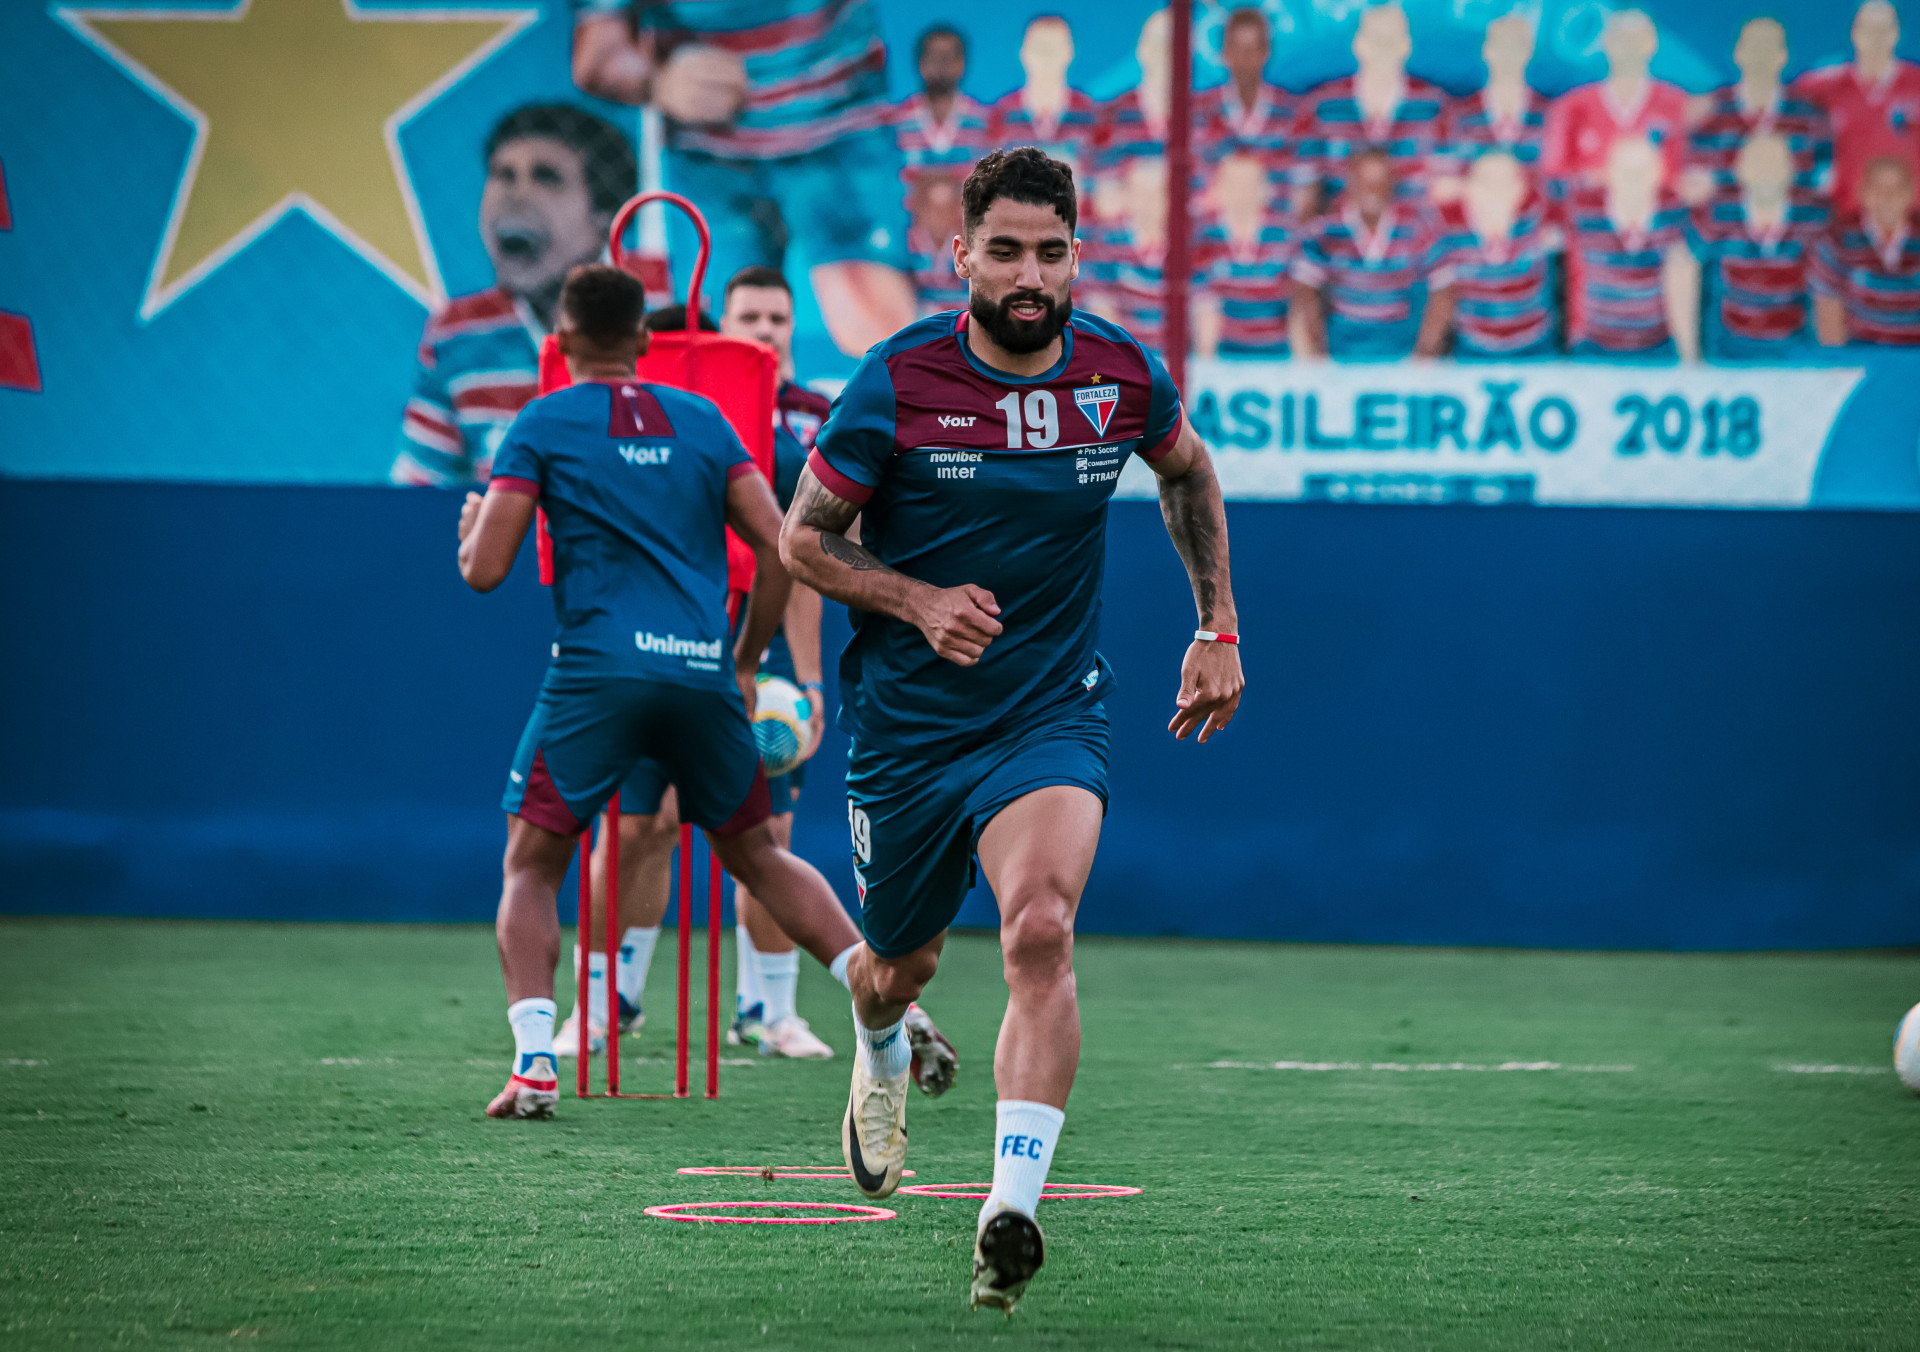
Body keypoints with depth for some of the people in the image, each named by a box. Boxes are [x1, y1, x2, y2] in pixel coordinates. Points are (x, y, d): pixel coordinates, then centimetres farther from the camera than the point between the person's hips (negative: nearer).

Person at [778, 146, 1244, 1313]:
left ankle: (1013, 1210, -29)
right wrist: (916, 601, -19)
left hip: (1051, 717, 0)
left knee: (1041, 930, -25)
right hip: (906, 722, 0)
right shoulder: (898, 382, -12)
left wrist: (1219, 629, 16)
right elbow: (805, 537, -3)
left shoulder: (1124, 375, -5)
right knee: (902, 964, 15)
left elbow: (1188, 473, 18)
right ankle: (882, 1059, 54)